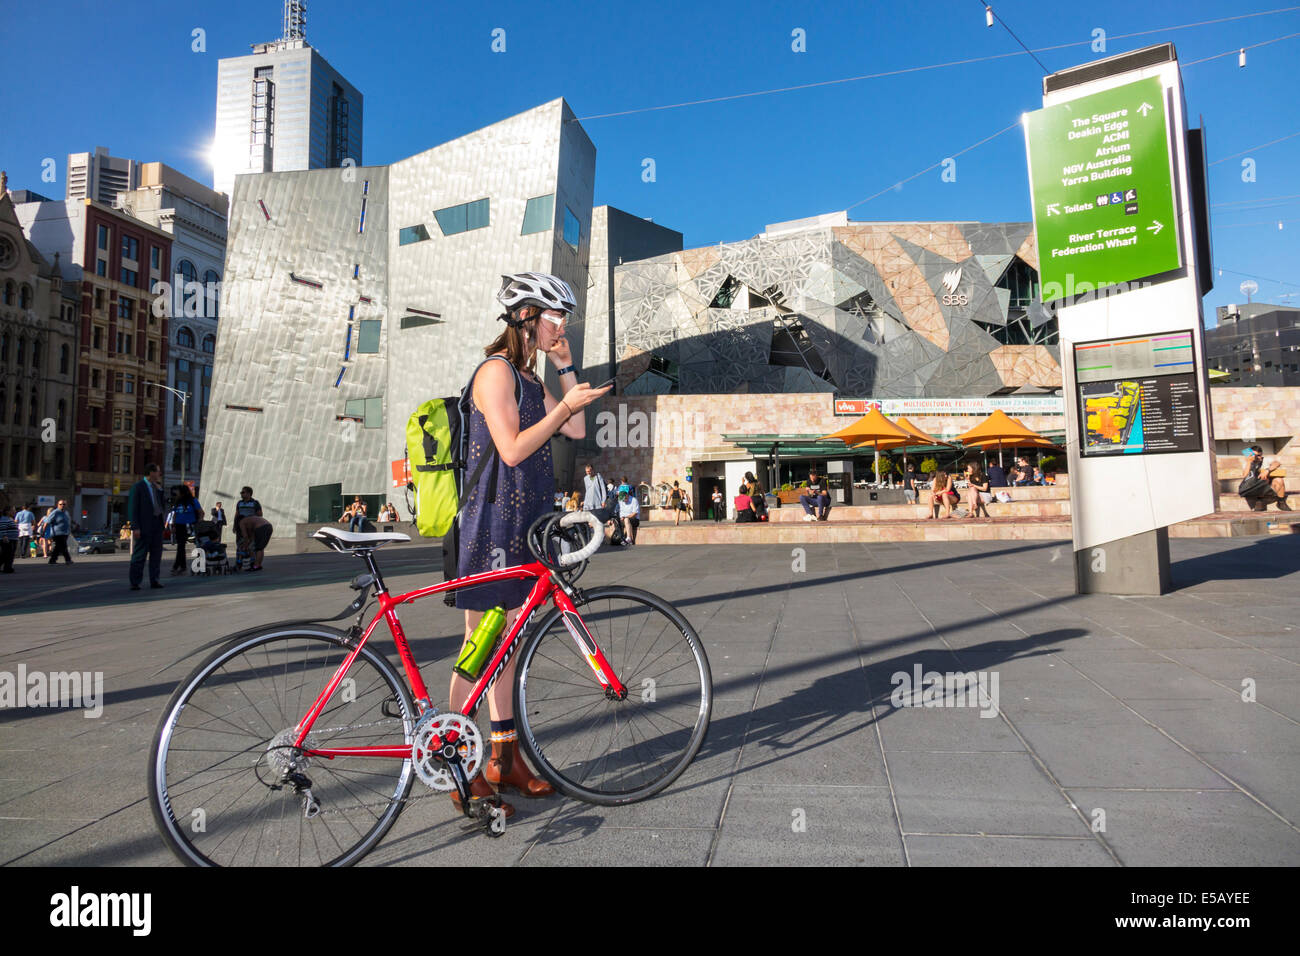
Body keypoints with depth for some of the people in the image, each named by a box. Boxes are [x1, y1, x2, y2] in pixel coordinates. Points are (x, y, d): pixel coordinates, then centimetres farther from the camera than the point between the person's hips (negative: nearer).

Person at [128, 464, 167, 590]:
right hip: (144, 526, -7)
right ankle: (134, 582, 3)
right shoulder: (138, 487, -7)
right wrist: (135, 527, -17)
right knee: (139, 554, -3)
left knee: (156, 553, 8)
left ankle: (154, 580, 14)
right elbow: (132, 507, -10)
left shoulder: (157, 487, 15)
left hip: (157, 524, 7)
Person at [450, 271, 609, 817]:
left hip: (525, 524, 9)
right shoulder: (496, 370, -10)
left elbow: (575, 431, 11)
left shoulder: (529, 378, 18)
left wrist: (566, 367, 8)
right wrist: (565, 405, -18)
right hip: (493, 524, -9)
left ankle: (504, 759, 23)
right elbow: (512, 449, -18)